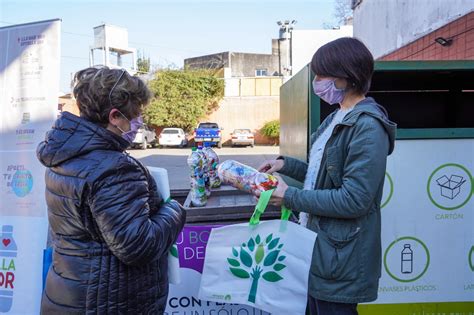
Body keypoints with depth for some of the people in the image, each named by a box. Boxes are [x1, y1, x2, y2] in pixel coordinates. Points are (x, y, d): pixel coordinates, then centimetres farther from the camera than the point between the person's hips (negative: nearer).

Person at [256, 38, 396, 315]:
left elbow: (354, 200, -24)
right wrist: (286, 164, 3)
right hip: (319, 245, 9)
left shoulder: (367, 127, -20)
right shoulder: (338, 118, 10)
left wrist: (290, 197, -22)